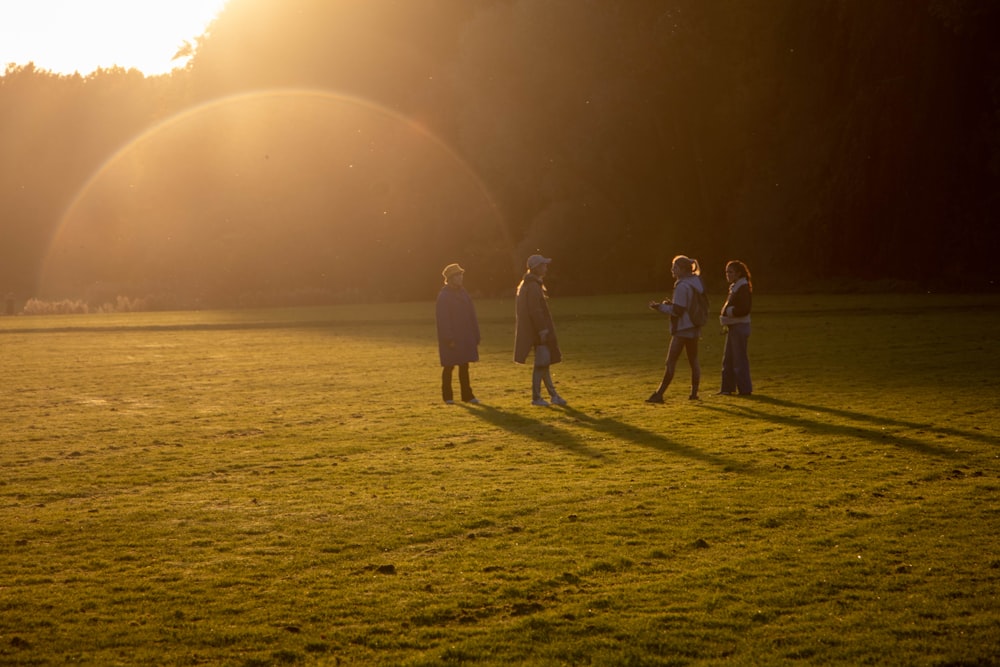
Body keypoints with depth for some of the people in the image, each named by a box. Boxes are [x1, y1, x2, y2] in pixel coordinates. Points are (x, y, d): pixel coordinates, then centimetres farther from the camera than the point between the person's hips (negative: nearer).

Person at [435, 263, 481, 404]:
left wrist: (475, 336, 7)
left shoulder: (463, 293, 10)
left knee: (464, 366, 10)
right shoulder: (444, 296, -11)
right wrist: (449, 339, -21)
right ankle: (447, 396, 10)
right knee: (449, 366, 2)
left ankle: (467, 395, 16)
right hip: (451, 339, -7)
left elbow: (471, 316, 11)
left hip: (465, 338, 7)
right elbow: (443, 319, -16)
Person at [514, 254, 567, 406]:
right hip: (538, 331, -11)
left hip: (534, 331, 11)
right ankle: (536, 397, -1)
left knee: (545, 362, 14)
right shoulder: (533, 286, -17)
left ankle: (553, 394, 20)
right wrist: (543, 330, -21)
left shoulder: (525, 285, 16)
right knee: (541, 363, -6)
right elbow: (535, 311, -23)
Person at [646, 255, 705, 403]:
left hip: (682, 329, -9)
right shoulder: (696, 282, 10)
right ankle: (694, 393, 15)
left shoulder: (682, 286, -18)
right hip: (695, 328, 9)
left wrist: (659, 307, -10)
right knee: (693, 360, 13)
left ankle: (659, 394, -6)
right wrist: (672, 303, 11)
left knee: (671, 362, -7)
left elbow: (677, 311, -19)